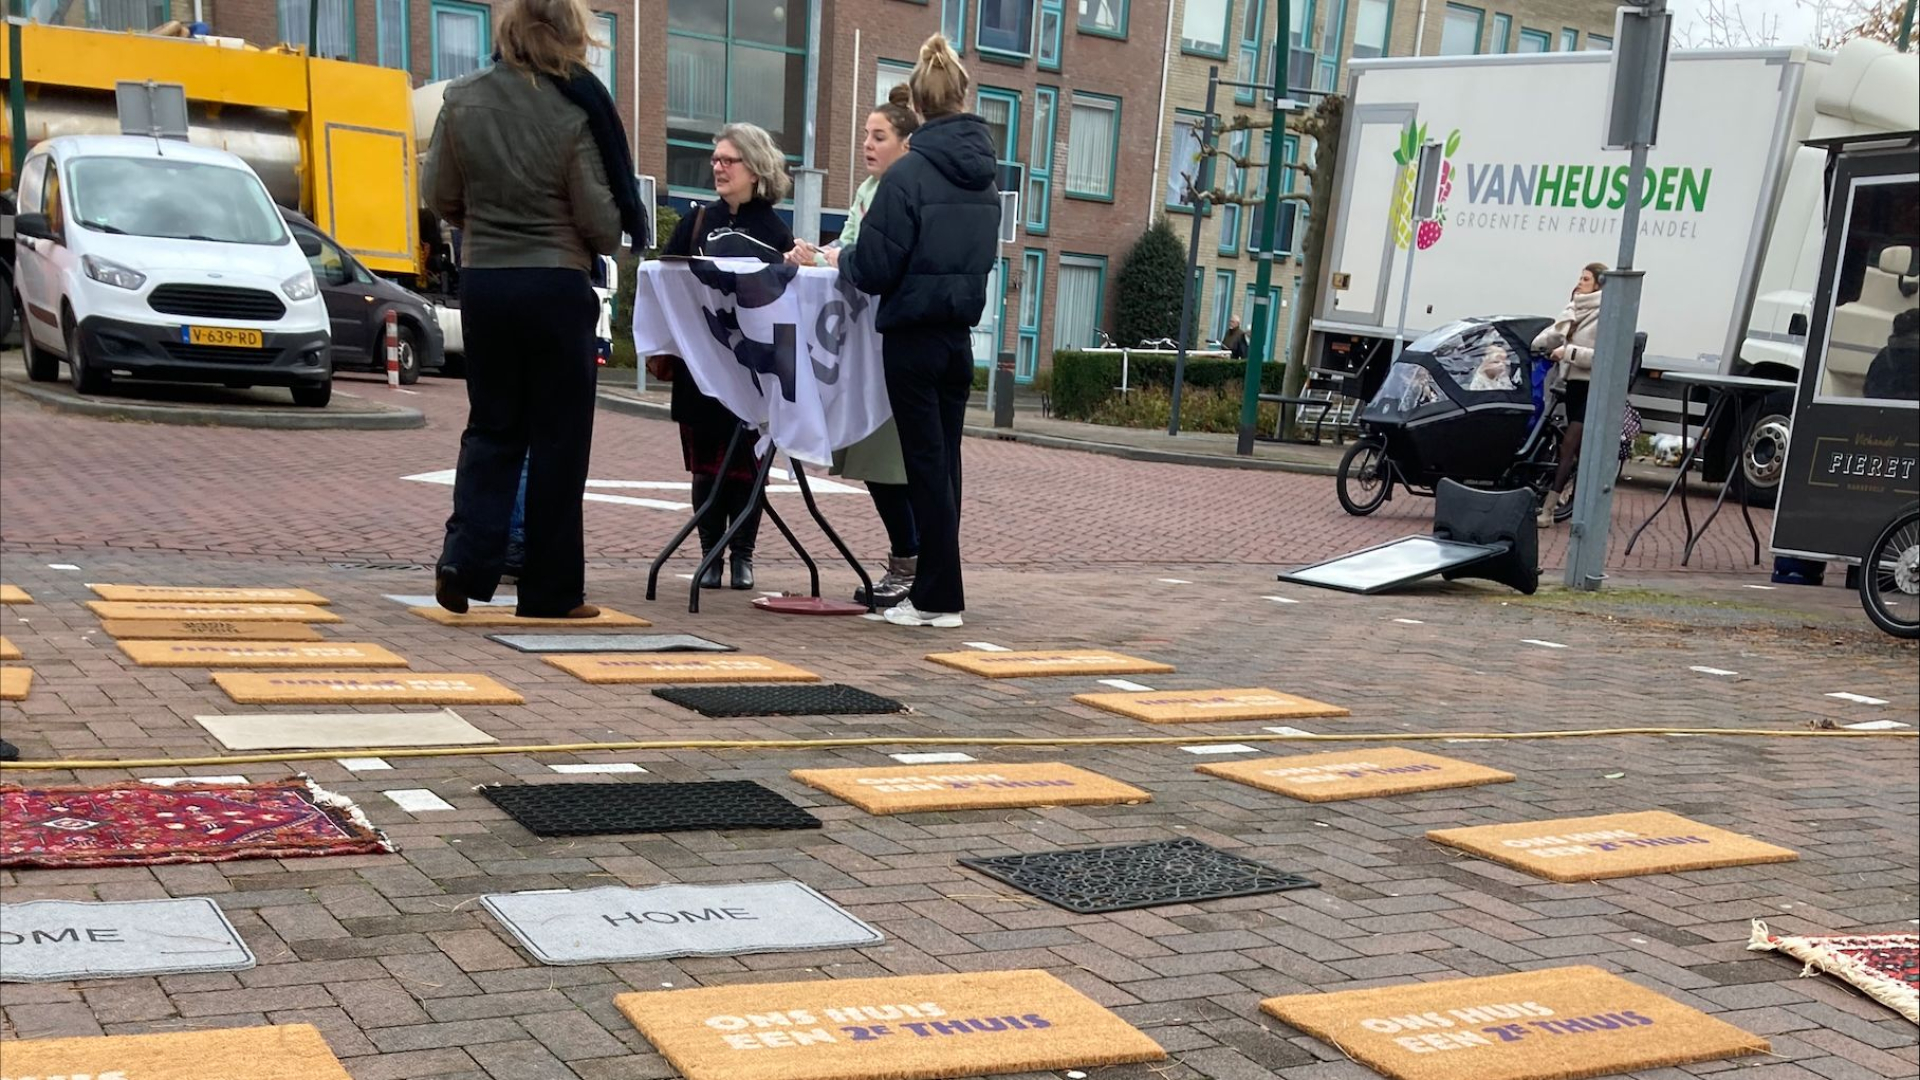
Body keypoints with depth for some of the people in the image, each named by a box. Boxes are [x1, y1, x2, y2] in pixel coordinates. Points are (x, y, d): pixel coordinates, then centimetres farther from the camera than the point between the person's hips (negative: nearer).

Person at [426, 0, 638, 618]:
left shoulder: (462, 100, 0)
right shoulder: (575, 111, -12)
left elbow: (442, 200, 4)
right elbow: (601, 221, -9)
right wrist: (601, 242, 12)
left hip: (482, 282, 4)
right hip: (555, 286, -4)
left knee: (492, 426, 15)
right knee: (558, 437, 6)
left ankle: (466, 556, -2)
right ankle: (551, 590, 10)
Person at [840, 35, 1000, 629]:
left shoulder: (909, 174, -14)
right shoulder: (985, 176, 7)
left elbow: (875, 270, -15)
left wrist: (843, 257, 7)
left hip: (913, 335, -6)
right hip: (960, 334, 6)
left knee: (926, 464, -1)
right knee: (944, 460, 12)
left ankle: (938, 598, 4)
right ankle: (937, 589, 19)